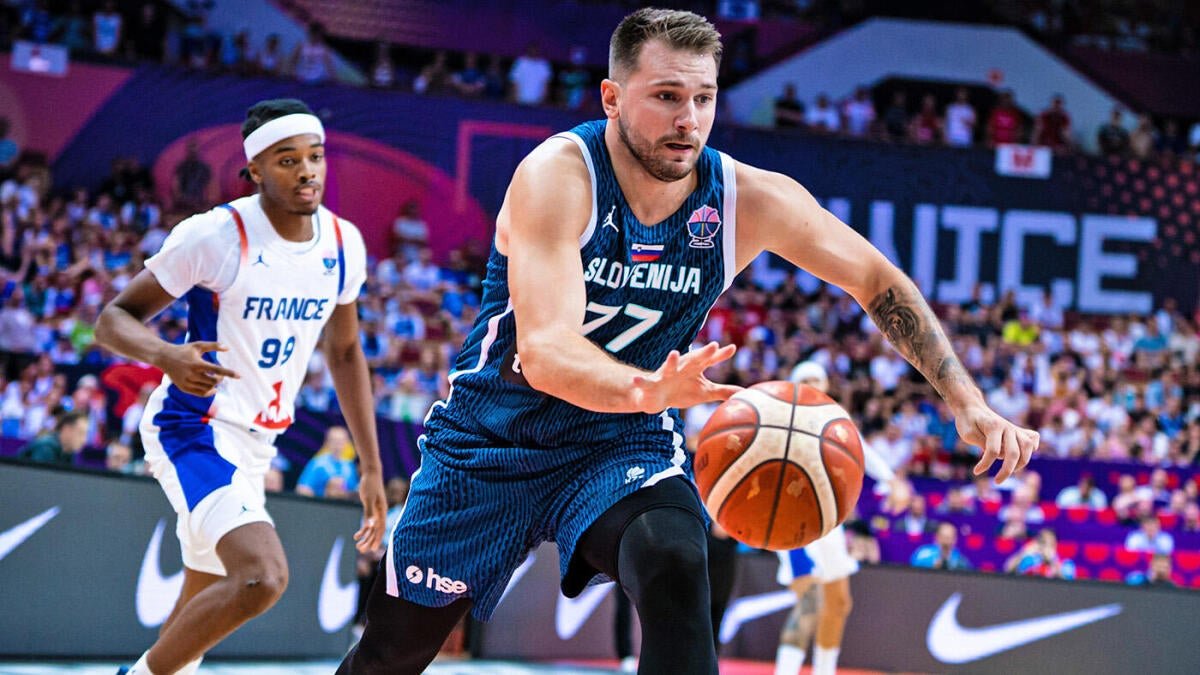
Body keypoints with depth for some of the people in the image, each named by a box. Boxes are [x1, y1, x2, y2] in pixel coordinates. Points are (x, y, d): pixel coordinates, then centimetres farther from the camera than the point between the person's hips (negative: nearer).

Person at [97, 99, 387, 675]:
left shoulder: (344, 244, 2)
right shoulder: (215, 236, -17)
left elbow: (344, 352, 16)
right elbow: (114, 319, -12)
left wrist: (371, 468, 15)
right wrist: (167, 356, -35)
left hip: (256, 444, 8)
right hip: (194, 427, -8)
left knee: (201, 616, 17)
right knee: (262, 576, -28)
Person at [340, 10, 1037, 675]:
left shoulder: (749, 200, -14)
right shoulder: (558, 176, -26)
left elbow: (879, 282, 0)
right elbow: (544, 349, -39)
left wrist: (969, 403, -9)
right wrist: (644, 389, -60)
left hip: (625, 445, 2)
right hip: (494, 437, -1)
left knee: (676, 567, -32)